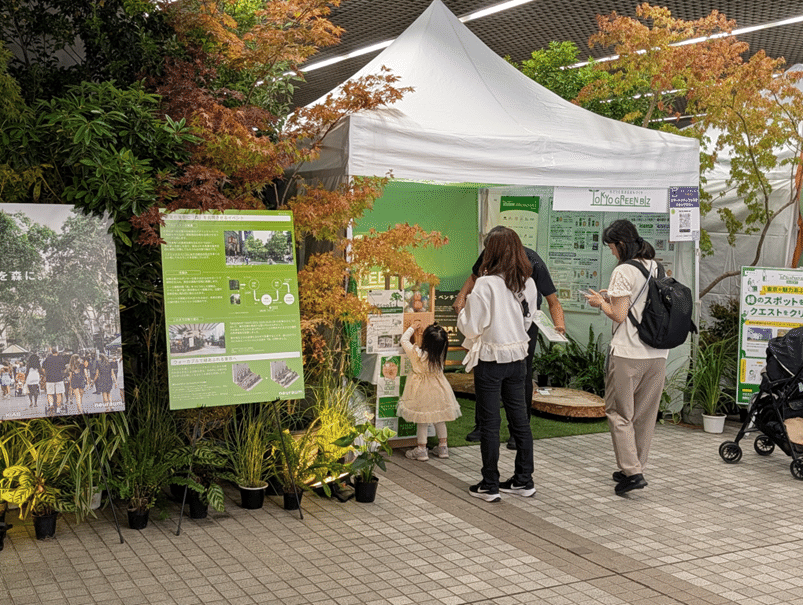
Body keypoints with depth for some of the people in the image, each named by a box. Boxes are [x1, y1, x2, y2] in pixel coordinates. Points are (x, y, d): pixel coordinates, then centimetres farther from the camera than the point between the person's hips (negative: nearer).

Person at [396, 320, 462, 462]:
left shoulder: (417, 354, -21)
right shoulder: (441, 354, -11)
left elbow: (404, 340, -6)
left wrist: (412, 328, 8)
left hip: (423, 391, -4)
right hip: (438, 390, 4)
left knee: (422, 421, 4)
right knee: (439, 419, 16)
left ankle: (422, 450, 9)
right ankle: (443, 447, 22)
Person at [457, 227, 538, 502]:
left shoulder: (486, 284, -18)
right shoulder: (528, 283, 0)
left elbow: (471, 327, -15)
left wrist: (464, 311, 4)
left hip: (490, 360, -5)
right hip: (517, 357, 6)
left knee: (490, 422, 3)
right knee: (520, 419, 14)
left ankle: (489, 485, 11)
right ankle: (523, 480, 23)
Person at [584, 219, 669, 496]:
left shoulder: (623, 271, -13)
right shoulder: (657, 268, 9)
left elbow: (618, 316, -15)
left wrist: (601, 303, 4)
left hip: (628, 355, -7)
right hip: (657, 353, 7)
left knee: (619, 412, 3)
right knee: (645, 414, 14)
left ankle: (631, 471, -5)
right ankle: (633, 469, 23)